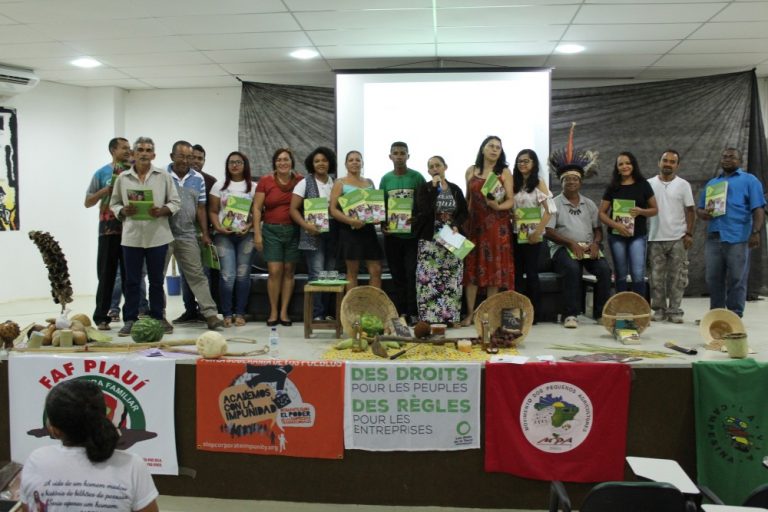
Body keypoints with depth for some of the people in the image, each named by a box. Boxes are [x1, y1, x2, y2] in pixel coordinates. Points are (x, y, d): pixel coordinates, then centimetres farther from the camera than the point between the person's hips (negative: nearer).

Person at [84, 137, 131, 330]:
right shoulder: (101, 173, 7)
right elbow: (88, 202, 8)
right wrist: (106, 190, -8)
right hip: (109, 230, -1)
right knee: (107, 274, 2)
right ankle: (101, 317, 8)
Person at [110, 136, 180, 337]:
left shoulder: (164, 176, 4)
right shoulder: (123, 177, 6)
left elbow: (175, 202, 3)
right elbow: (113, 204, 10)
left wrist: (162, 211, -14)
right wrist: (123, 211, -11)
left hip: (157, 236, 0)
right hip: (131, 236, 0)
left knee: (156, 280, 8)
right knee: (131, 281, 4)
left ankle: (157, 318, 18)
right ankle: (129, 320, 12)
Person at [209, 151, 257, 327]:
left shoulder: (253, 187, 9)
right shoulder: (219, 186, 11)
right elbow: (212, 211, 8)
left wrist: (249, 226, -12)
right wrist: (218, 227, -9)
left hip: (246, 234, 0)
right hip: (224, 235, 0)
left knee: (243, 275, 0)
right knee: (228, 275, -8)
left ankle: (240, 313, 9)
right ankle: (227, 314, 2)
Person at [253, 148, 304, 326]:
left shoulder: (300, 181, 2)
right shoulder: (265, 181, 1)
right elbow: (257, 208, 2)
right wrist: (257, 233, -4)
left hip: (293, 231, 1)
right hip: (272, 230, -1)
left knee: (289, 271, 5)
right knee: (275, 271, -6)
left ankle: (284, 311, 13)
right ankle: (273, 312, 6)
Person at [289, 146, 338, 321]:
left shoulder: (335, 183, 11)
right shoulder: (305, 183, 2)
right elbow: (293, 209, -1)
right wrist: (306, 225, -15)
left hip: (332, 235, 4)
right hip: (313, 234, -4)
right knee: (316, 275, -8)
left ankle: (328, 313, 16)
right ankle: (317, 314, -1)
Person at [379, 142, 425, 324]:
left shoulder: (417, 177, -1)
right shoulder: (385, 179, 8)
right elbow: (381, 205, 12)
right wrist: (382, 224, -3)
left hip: (412, 233, -3)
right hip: (392, 234, 3)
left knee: (412, 274, -3)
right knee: (397, 275, 9)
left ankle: (413, 313, 4)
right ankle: (399, 313, 16)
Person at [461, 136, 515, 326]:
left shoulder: (505, 172, 4)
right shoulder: (471, 171, 10)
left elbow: (511, 201, -1)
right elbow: (467, 199, 13)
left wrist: (498, 206, -21)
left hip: (497, 225, -1)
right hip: (474, 224, 2)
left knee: (494, 267, -1)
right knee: (471, 266, -1)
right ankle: (470, 313, 5)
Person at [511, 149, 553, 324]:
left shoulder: (539, 183, -2)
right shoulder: (514, 183, 12)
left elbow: (549, 210, -9)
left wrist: (538, 232, -18)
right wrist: (511, 215, -5)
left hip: (532, 234, -4)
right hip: (516, 233, 4)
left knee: (531, 272, -1)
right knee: (516, 272, 5)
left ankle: (533, 314, 6)